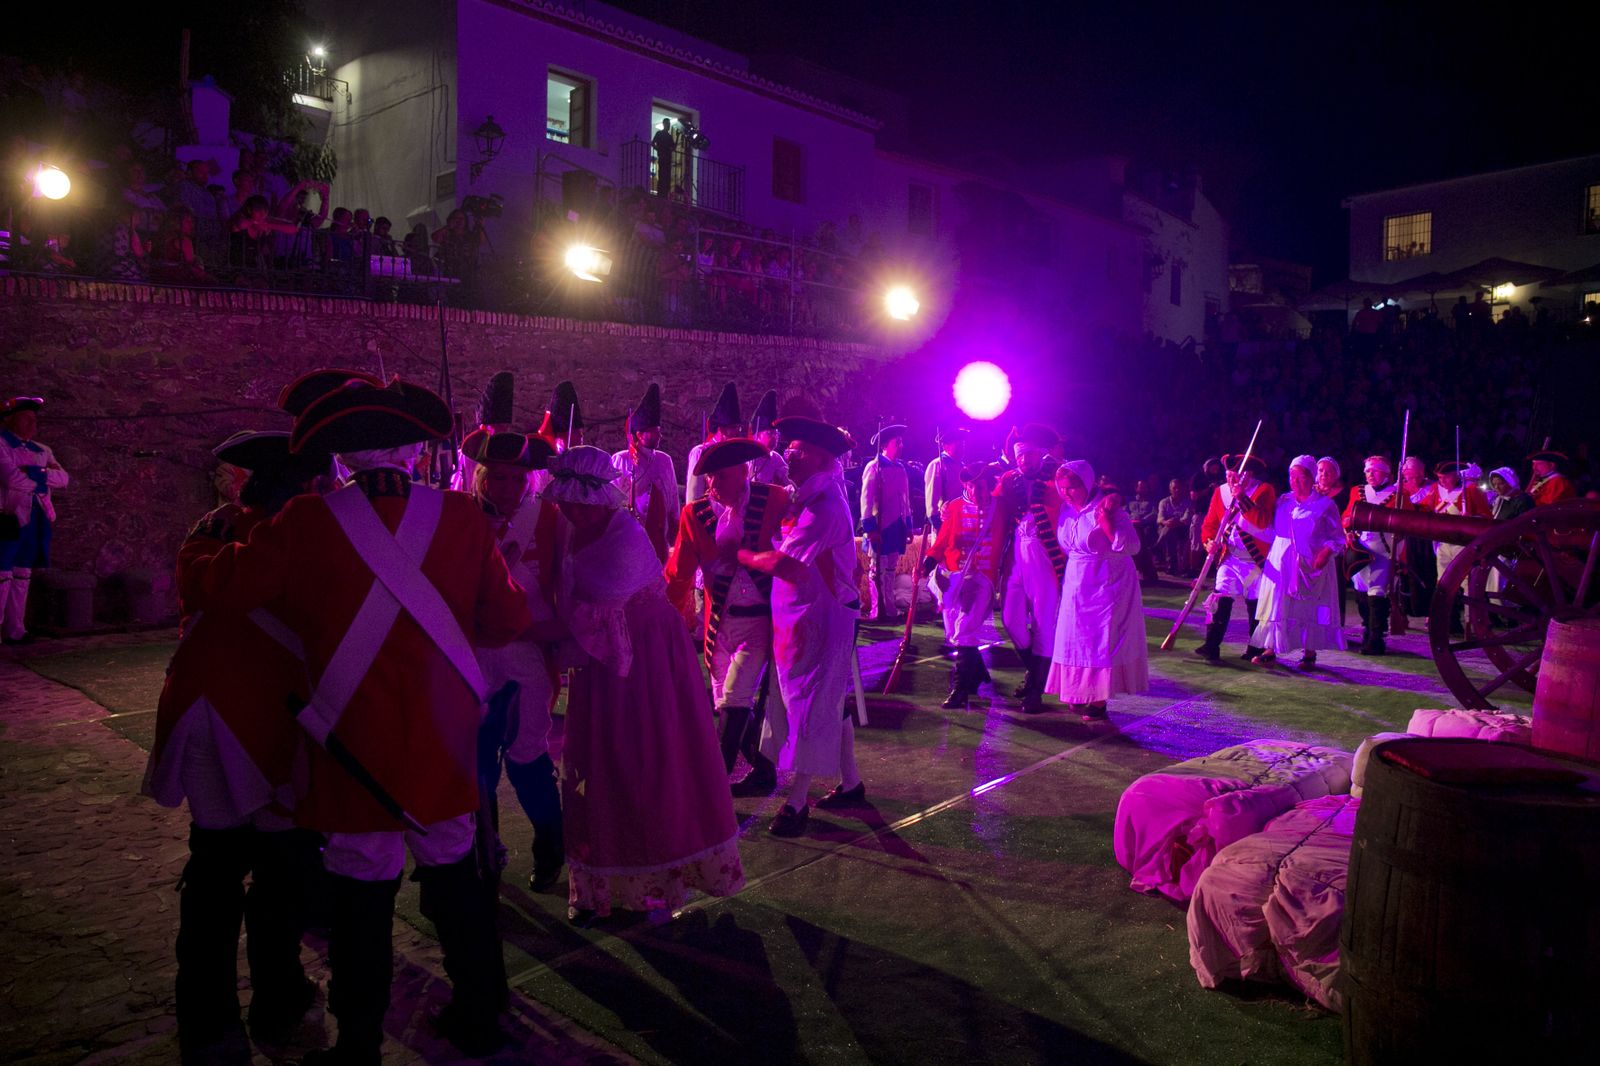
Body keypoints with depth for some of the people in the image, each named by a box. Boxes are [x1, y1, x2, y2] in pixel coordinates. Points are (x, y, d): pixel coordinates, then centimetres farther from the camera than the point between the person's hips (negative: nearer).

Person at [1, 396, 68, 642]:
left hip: (36, 518, 7)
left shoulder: (41, 450, 18)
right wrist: (43, 478, -3)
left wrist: (33, 473, -10)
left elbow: (64, 478, 4)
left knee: (23, 575, 8)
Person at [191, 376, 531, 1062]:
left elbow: (216, 590, -8)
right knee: (453, 873, 19)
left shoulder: (305, 524, -14)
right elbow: (508, 618, -3)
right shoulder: (462, 517, -7)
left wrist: (229, 544, 13)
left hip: (356, 746, -2)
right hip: (444, 744, 3)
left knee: (362, 889, 12)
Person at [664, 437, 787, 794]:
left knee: (733, 701, -11)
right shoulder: (695, 514, -4)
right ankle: (764, 772, 34)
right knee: (729, 705, 13)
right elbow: (678, 573, 1)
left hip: (760, 620, -4)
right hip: (719, 623, 4)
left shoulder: (773, 500, -10)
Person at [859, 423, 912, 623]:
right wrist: (870, 527, -17)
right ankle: (877, 611, 6)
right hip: (880, 527, -6)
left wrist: (908, 525, 14)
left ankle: (889, 609, 19)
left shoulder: (901, 468, 13)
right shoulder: (874, 467, -7)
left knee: (890, 569, 12)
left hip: (897, 526, 6)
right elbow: (866, 499, -11)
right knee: (878, 570, 0)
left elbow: (905, 499, 16)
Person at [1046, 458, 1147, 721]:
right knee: (1076, 641, 12)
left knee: (1102, 643, -2)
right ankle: (1081, 695, 25)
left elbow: (1132, 546, -24)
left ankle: (1098, 701, 7)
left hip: (1106, 588, -7)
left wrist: (1106, 521, -32)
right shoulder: (1067, 510, 4)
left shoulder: (1104, 509, -17)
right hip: (1076, 586, 7)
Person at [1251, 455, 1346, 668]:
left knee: (1309, 609, 2)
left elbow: (1337, 537, 1)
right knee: (1276, 606, -1)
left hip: (1310, 565, -3)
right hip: (1281, 564, 3)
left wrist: (1325, 553, -16)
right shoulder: (1282, 501, 12)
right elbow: (1269, 528, 14)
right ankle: (1270, 650, 1)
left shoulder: (1325, 505, 1)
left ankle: (1309, 653, 12)